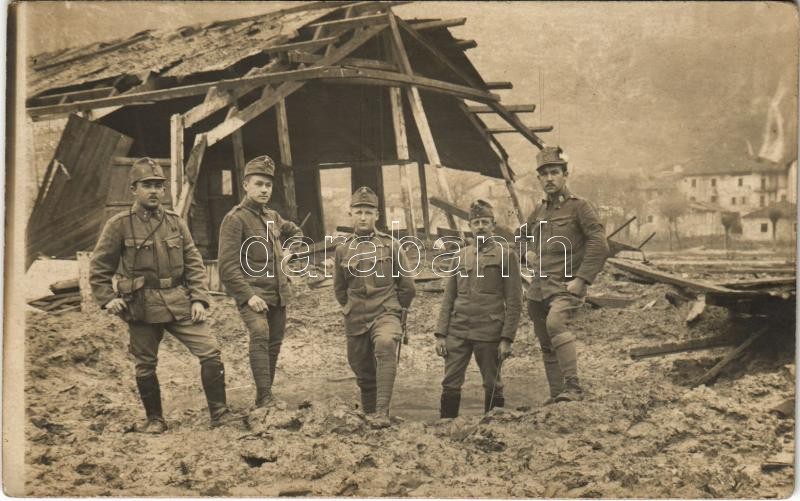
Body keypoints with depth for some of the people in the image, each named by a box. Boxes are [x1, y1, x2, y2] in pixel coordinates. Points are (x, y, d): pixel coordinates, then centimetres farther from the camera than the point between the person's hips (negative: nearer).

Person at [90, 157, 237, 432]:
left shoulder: (175, 221, 6)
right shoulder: (119, 225, -3)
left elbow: (194, 262, 7)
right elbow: (99, 266, 4)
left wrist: (199, 298, -2)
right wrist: (107, 298, -6)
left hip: (179, 301, 3)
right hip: (142, 305, -2)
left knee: (210, 351, -5)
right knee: (145, 365, 9)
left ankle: (219, 412, 6)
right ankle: (155, 419, 28)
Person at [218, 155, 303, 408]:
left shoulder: (272, 217, 13)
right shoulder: (235, 219, -10)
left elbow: (295, 231, 36)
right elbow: (228, 267, -16)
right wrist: (249, 295, -23)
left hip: (278, 293, 8)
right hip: (252, 293, -8)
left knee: (274, 344, 13)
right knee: (260, 334, -27)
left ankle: (267, 393, 28)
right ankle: (264, 398, -27)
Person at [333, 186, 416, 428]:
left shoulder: (391, 245, -1)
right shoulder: (342, 249, 5)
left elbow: (407, 286, 7)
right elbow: (339, 288, 19)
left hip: (386, 314, -3)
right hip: (355, 321, 3)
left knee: (385, 346, -33)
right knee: (362, 370, 11)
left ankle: (382, 412, -36)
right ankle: (369, 413, 36)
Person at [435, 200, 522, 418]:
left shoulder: (506, 255, 0)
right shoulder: (460, 255, 12)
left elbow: (514, 301, -4)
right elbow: (448, 298, 12)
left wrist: (507, 339, -10)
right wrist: (441, 334, 4)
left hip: (489, 334, -3)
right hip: (457, 332, 3)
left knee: (492, 387, 7)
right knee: (450, 385, 1)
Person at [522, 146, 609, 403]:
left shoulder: (579, 207, -3)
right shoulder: (538, 212, 15)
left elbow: (599, 245, -11)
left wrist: (581, 279, -17)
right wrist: (526, 253, 10)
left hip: (566, 285, -7)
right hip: (538, 287, 7)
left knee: (556, 322, -32)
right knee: (547, 346, 10)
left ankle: (574, 387, -31)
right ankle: (556, 396, 22)